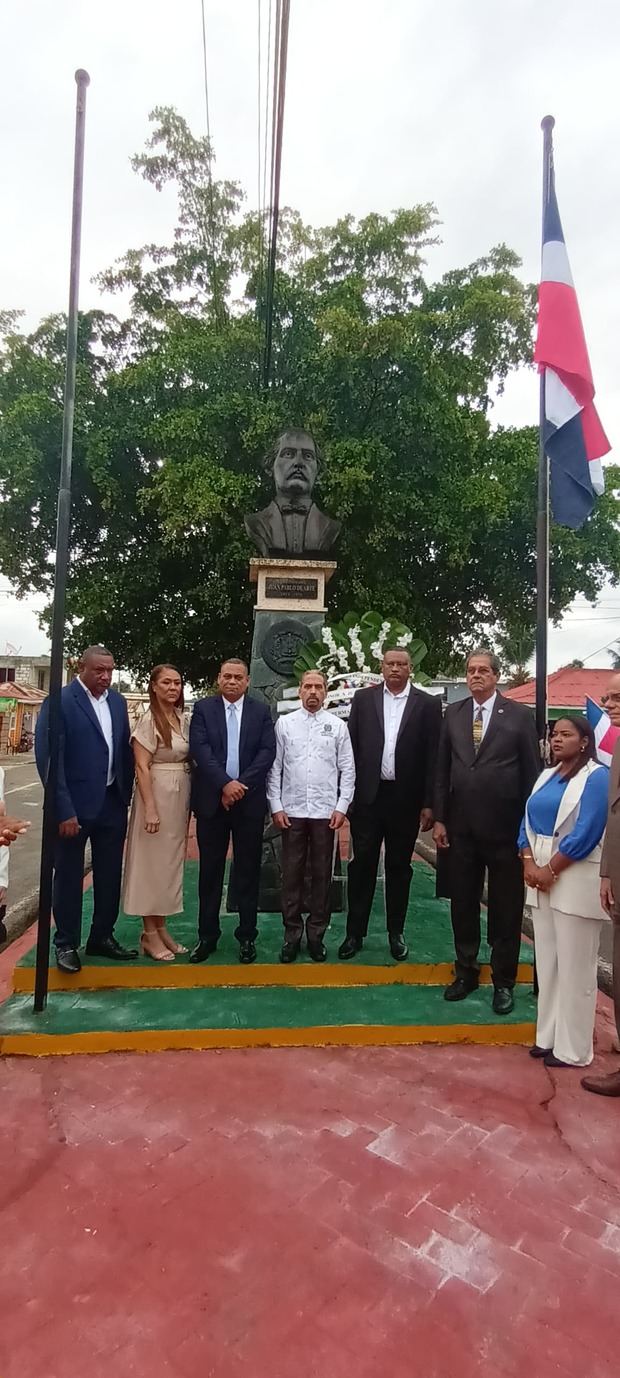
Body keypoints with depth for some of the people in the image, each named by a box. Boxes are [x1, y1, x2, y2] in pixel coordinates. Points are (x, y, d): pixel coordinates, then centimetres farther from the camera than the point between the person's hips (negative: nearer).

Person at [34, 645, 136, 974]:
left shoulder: (117, 701, 6)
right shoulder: (59, 702, -12)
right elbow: (48, 759, -15)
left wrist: (126, 796, 5)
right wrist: (64, 811, -18)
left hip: (112, 803, 6)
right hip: (75, 805, -5)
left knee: (110, 874, 14)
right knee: (69, 877, 9)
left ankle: (102, 937, 30)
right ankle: (66, 944, 24)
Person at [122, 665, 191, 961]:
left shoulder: (182, 718, 9)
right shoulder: (149, 719, -11)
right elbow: (142, 767, -15)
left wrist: (188, 802, 9)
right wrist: (150, 808, -20)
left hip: (180, 796, 7)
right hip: (157, 794, -7)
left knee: (170, 861, 12)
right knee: (151, 861, 1)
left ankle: (161, 928, 23)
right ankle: (149, 934, 11)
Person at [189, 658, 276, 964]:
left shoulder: (261, 711, 6)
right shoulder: (203, 708, 3)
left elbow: (267, 752, -3)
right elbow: (200, 749, -7)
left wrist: (241, 784, -13)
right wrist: (225, 783, -17)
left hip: (249, 801, 0)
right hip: (211, 800, 0)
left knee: (248, 871, 7)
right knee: (210, 870, 7)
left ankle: (247, 935, 19)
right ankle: (207, 936, 19)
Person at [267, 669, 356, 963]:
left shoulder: (337, 726, 3)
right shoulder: (284, 723, 3)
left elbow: (348, 769, 3)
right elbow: (274, 767, 2)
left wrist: (341, 807, -4)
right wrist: (276, 806, -3)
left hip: (325, 812, 0)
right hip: (291, 811, 0)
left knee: (322, 874, 8)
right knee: (291, 874, 6)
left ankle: (316, 933, 21)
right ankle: (292, 933, 19)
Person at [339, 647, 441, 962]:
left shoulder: (427, 704, 1)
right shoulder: (363, 698, 4)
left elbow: (433, 756, -1)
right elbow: (352, 747, 5)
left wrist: (429, 803, -4)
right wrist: (347, 793, 1)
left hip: (405, 799, 0)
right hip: (368, 796, 1)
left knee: (399, 867, 11)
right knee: (362, 864, 6)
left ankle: (396, 933, 24)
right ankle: (355, 933, 18)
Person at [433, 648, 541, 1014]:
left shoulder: (520, 716, -3)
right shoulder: (453, 713, 6)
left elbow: (532, 774, -3)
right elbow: (443, 769, 7)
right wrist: (440, 818, 4)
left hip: (505, 828, -3)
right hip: (462, 826, 3)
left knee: (506, 908, 9)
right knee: (463, 903, 13)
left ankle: (504, 981, 25)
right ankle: (466, 971, 31)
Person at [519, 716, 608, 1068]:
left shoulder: (596, 776, -9)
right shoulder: (546, 777, 14)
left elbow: (586, 832, -17)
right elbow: (528, 823, 11)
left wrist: (551, 869, -15)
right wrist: (529, 863, -5)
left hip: (576, 881, -7)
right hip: (541, 877, 7)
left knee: (575, 967, 1)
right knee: (547, 961, 13)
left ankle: (573, 1049, 13)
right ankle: (548, 1037, 25)